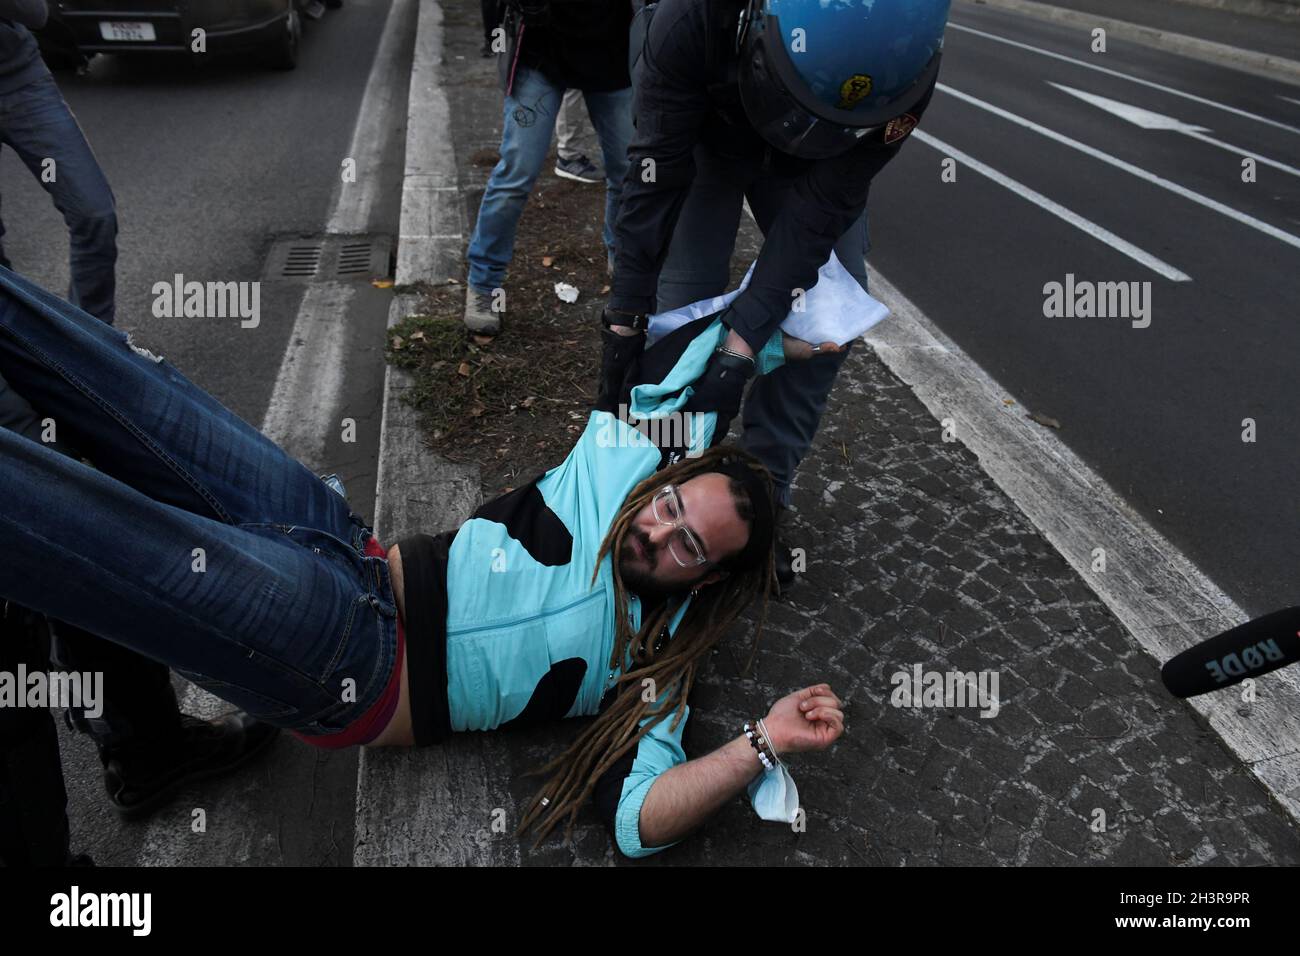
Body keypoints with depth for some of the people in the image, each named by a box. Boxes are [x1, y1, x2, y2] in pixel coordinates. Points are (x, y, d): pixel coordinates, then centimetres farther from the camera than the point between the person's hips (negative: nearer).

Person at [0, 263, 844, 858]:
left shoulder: (651, 666, -2)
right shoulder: (629, 465, 7)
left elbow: (639, 822, -11)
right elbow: (648, 340, 13)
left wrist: (764, 744, -22)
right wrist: (776, 339, 11)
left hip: (343, 683, -5)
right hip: (352, 550, 5)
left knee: (165, 561, -30)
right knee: (141, 396, -14)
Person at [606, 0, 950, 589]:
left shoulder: (905, 59, -36)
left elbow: (827, 201, -31)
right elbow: (656, 174, -32)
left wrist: (747, 331, -35)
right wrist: (626, 315, -29)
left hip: (812, 163, 2)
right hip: (705, 136, -1)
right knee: (683, 300, -14)